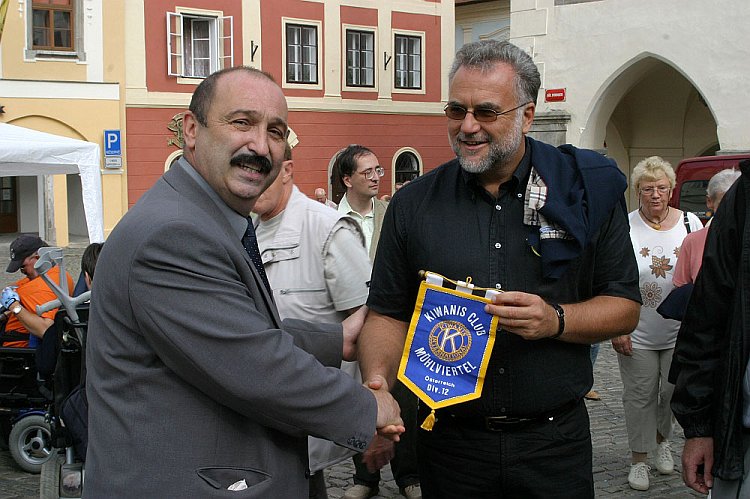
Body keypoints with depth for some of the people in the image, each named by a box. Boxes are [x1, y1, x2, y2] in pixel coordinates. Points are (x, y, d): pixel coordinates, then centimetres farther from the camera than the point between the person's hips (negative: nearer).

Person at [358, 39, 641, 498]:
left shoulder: (586, 190, -2)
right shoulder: (413, 205, 1)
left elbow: (624, 308, 0)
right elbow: (388, 314, 3)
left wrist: (555, 321, -17)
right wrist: (377, 385, -15)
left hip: (554, 442, 0)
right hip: (449, 440, 1)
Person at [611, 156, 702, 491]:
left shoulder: (690, 224, 1)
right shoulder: (623, 228, -6)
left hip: (680, 332, 2)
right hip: (637, 334, -2)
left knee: (674, 392, 11)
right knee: (640, 396, 5)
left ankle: (662, 438, 39)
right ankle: (639, 458, 19)